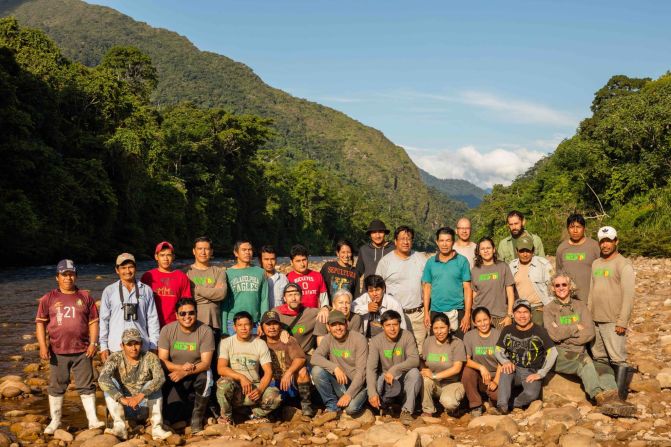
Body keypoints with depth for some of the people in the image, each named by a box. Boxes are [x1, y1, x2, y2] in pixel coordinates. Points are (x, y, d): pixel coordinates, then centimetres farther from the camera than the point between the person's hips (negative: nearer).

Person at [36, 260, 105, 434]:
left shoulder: (85, 297, 6)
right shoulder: (48, 299, 4)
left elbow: (93, 322, 6)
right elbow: (40, 323, 2)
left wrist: (93, 343, -4)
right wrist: (43, 346, -8)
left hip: (82, 351, 0)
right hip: (58, 352, 0)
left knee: (86, 386, 3)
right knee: (56, 387, 9)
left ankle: (93, 420, 8)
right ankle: (55, 421, 21)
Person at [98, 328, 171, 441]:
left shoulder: (150, 358, -11)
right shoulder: (116, 358, -12)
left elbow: (160, 378, -29)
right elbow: (102, 379, -29)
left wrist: (140, 395, -43)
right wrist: (122, 399, -41)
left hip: (145, 403, 0)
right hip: (122, 405, 0)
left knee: (153, 384, -25)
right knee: (110, 383, -23)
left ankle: (156, 428, -30)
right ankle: (119, 427, -31)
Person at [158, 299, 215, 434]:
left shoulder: (205, 331, -12)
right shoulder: (167, 330, -7)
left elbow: (206, 363, -18)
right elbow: (162, 360, -9)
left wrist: (185, 372, -34)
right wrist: (181, 367, -28)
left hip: (197, 374, -1)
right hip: (175, 376, 1)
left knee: (206, 376, -36)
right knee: (172, 416, -17)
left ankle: (197, 420, -12)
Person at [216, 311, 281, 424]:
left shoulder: (260, 344, 3)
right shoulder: (226, 343, -1)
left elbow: (268, 372, -3)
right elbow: (221, 368, -15)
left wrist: (260, 390, -22)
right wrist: (241, 377, -30)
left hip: (254, 386, 1)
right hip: (234, 388, -1)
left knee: (274, 396, -27)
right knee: (224, 383, -35)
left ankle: (257, 414, 8)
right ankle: (226, 418, -7)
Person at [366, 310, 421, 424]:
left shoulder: (407, 336, -11)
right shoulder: (376, 341, -12)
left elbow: (415, 360, -23)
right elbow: (370, 368, -20)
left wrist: (395, 369, -38)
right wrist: (372, 392, -34)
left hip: (404, 379, 1)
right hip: (385, 379, -1)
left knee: (414, 372, -30)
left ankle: (406, 411, -18)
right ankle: (385, 404, 2)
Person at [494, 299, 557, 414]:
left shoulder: (539, 331, -4)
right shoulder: (507, 330, 5)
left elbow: (553, 352, -7)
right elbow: (498, 350, 7)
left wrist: (541, 373, -12)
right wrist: (505, 361, -16)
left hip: (531, 373, -2)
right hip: (514, 370, 2)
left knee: (531, 394, -32)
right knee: (505, 370, -34)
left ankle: (511, 405, -6)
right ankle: (502, 405, -30)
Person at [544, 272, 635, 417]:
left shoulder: (580, 306, 14)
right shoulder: (549, 309, 6)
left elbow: (589, 333, 0)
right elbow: (554, 334, -11)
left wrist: (564, 335, -6)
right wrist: (576, 327, -3)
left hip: (579, 352, 3)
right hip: (559, 355, -3)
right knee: (584, 361, -35)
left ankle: (611, 398, -50)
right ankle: (600, 397, -46)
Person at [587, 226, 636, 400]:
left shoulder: (624, 265, -7)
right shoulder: (596, 264, 14)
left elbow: (628, 295, -13)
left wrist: (622, 321, -18)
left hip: (613, 322, -7)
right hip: (595, 320, 7)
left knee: (618, 359, -6)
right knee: (599, 358, 13)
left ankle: (620, 396, -2)